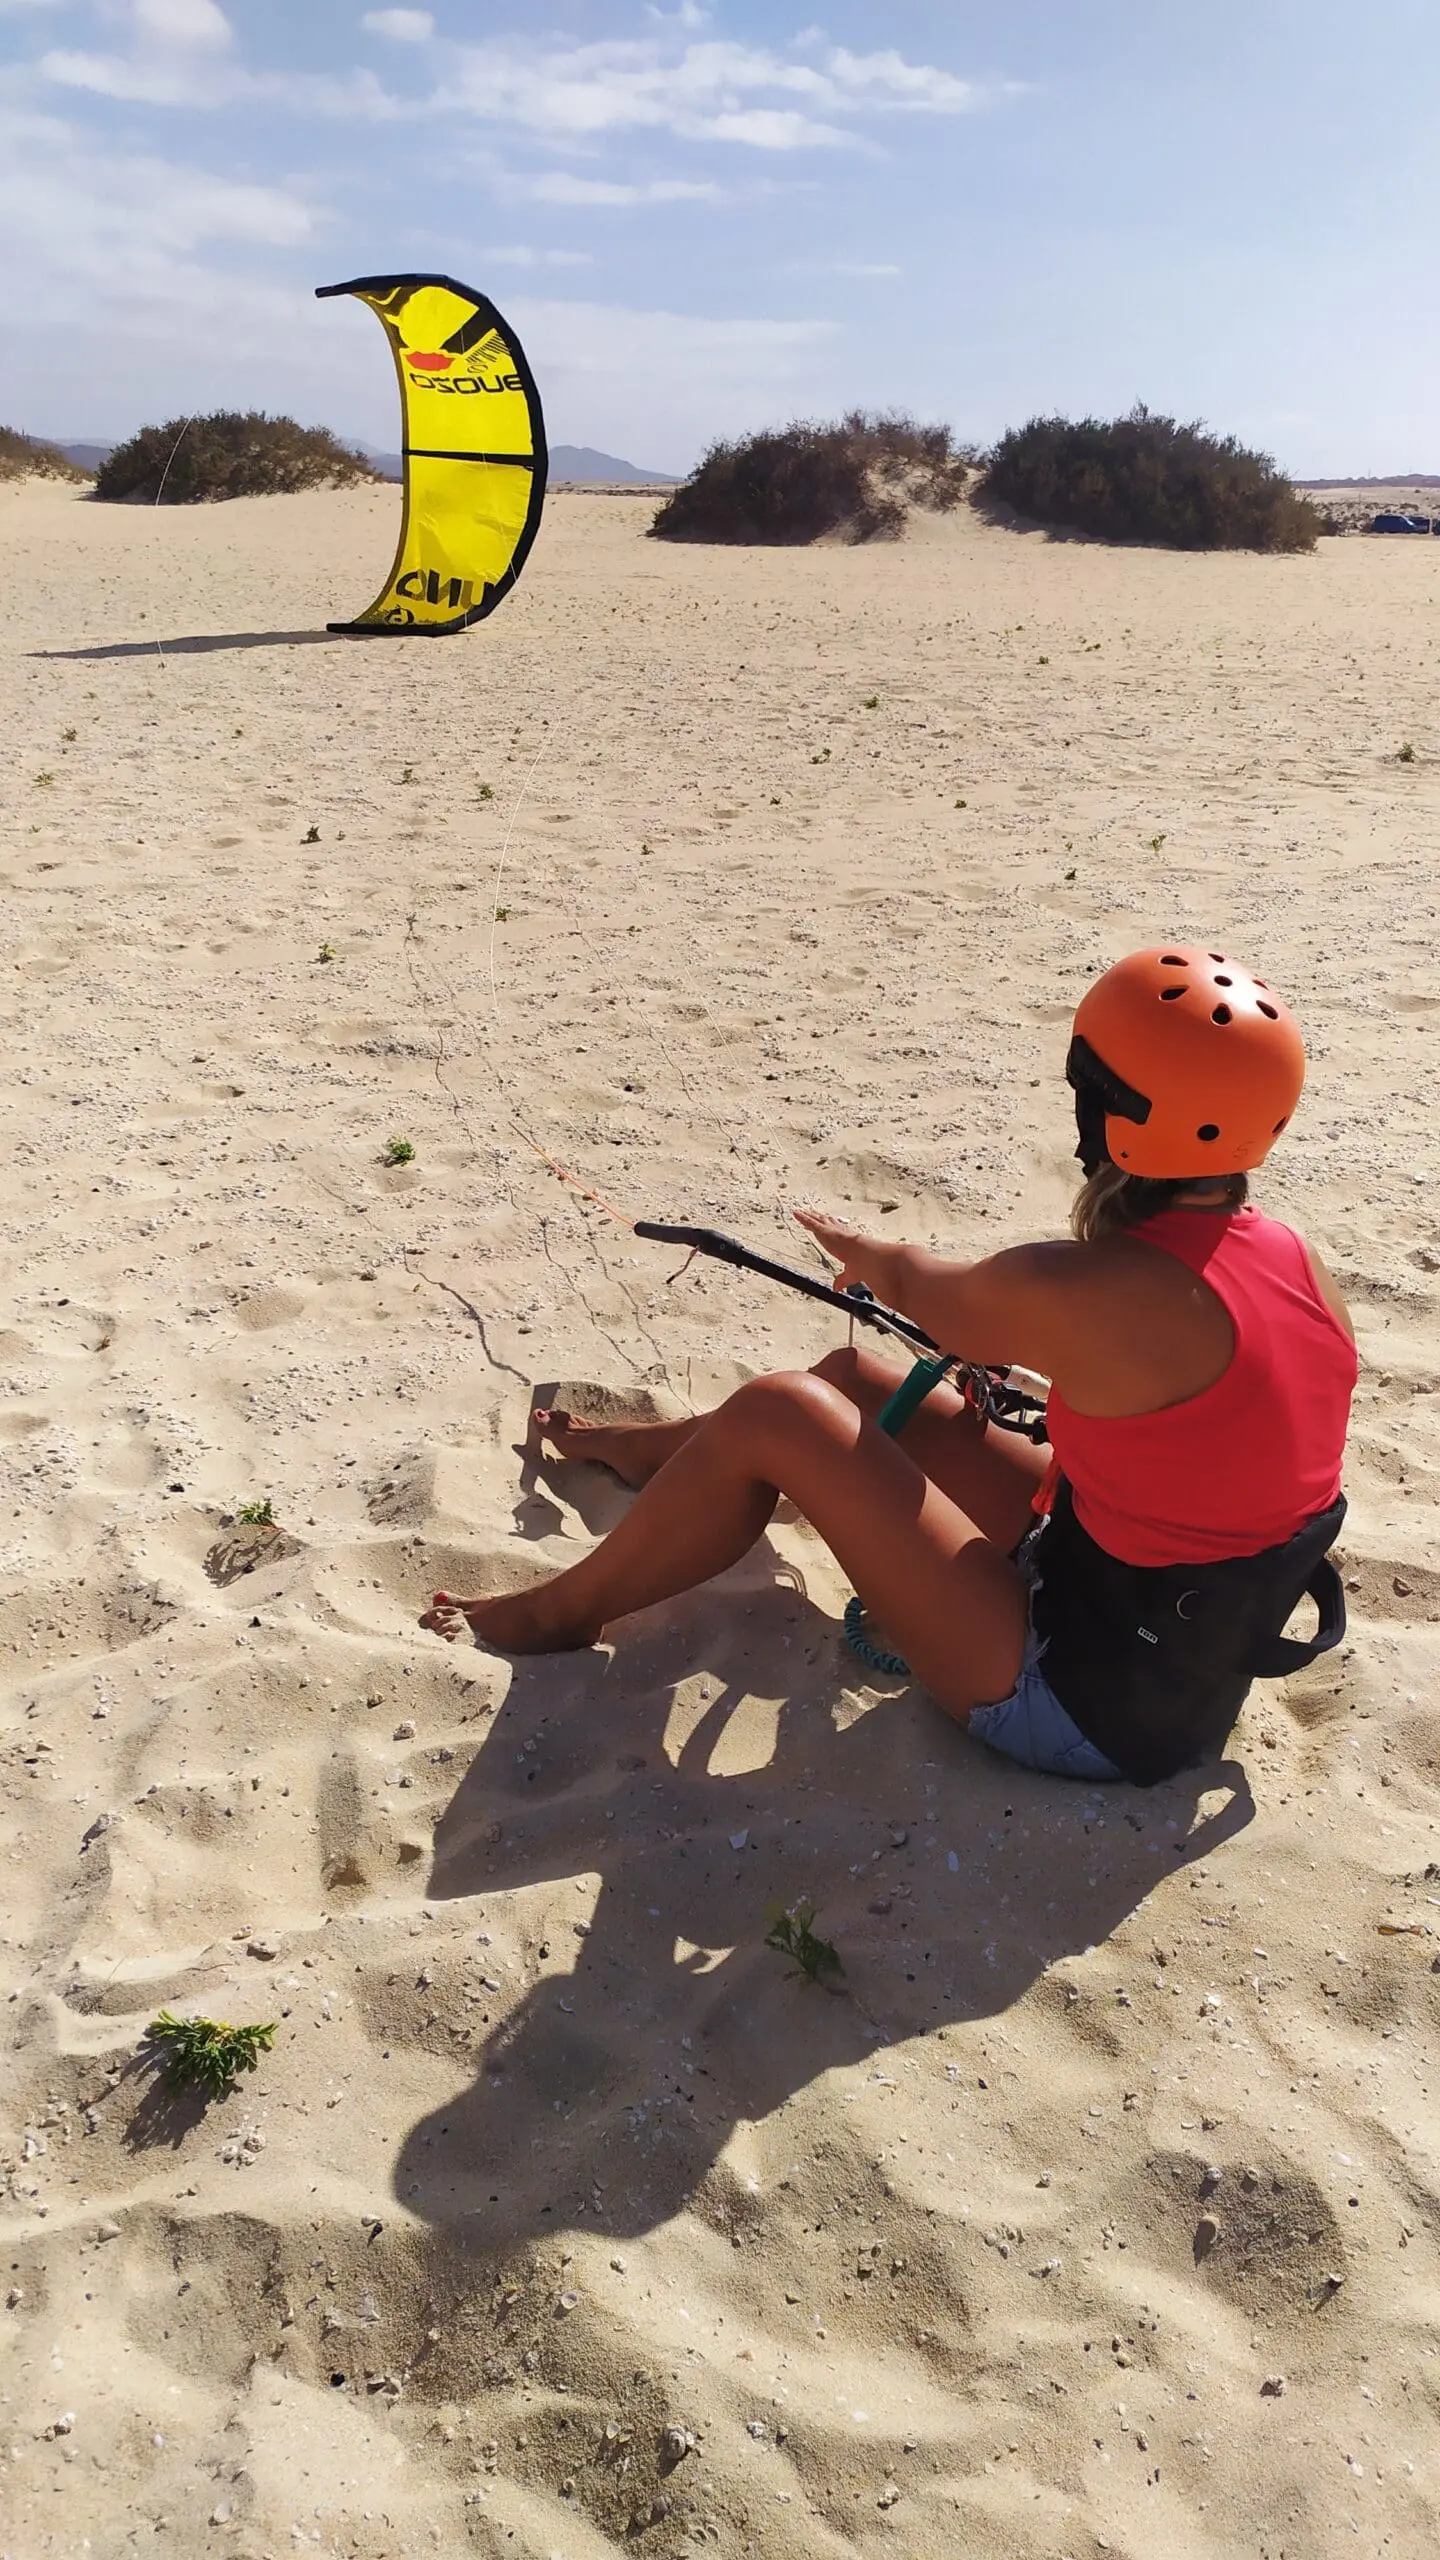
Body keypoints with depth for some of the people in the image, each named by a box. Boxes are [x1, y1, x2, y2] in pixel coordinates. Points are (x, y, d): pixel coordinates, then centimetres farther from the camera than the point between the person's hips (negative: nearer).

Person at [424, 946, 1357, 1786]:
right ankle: (649, 1453, 45)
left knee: (774, 1415, -10)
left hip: (1088, 1707, -8)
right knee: (852, 1379, 15)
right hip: (1184, 1674, 8)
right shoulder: (1303, 1266, -6)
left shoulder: (1080, 1295, -28)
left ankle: (558, 1614, 14)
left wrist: (856, 1248, 17)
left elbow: (924, 1290, -5)